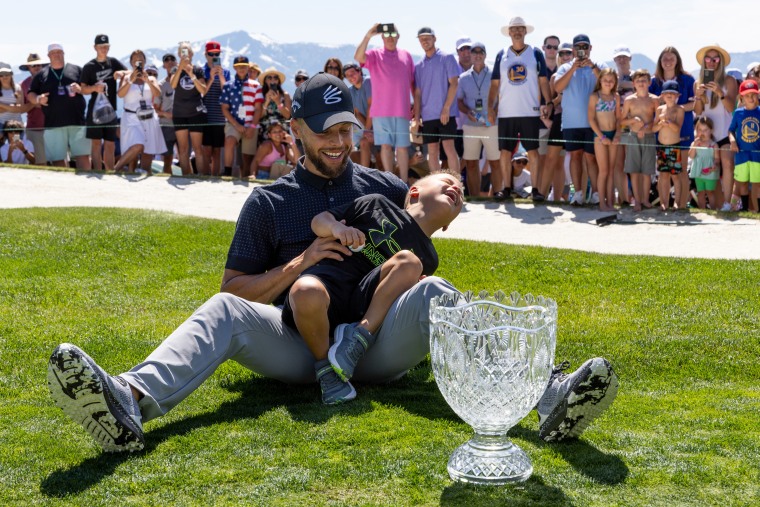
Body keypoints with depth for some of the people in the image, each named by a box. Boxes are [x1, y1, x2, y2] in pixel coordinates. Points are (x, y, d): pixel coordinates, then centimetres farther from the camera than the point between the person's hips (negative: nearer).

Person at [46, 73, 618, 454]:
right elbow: (234, 288, 9)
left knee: (433, 291, -27)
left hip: (381, 346, 0)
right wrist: (298, 265, -7)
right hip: (298, 347, 0)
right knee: (223, 310, -26)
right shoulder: (268, 202, 14)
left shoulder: (386, 188, 18)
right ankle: (131, 404, -55)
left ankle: (548, 397, -47)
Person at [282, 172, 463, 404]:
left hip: (365, 308, 2)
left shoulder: (428, 258, 24)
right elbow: (319, 221, 17)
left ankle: (360, 336, -24)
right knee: (306, 293, -40)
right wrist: (336, 228, -6)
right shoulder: (377, 204, 18)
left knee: (409, 262, -23)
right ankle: (324, 366, -15)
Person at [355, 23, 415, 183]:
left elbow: (413, 83, 15)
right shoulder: (375, 54, 4)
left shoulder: (406, 55, 13)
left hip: (402, 110, 2)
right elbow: (358, 57, -16)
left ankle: (404, 183, 5)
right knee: (386, 145, 1)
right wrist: (368, 36, -24)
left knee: (402, 146, 1)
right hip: (381, 110, -2)